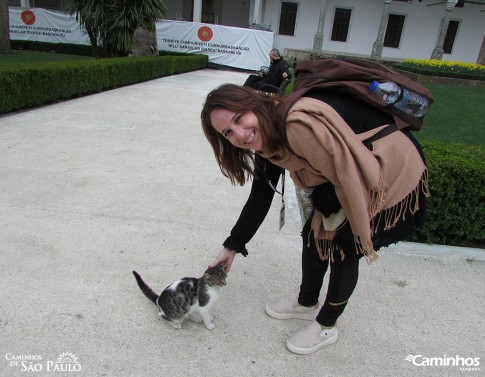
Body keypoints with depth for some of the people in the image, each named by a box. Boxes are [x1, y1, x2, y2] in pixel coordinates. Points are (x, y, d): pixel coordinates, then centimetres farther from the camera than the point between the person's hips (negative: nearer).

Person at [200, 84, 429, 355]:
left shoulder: (300, 124, -36)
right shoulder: (269, 139, -6)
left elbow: (350, 181, -31)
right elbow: (260, 198, 3)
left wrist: (321, 204, -12)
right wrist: (233, 246, 6)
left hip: (397, 175, -8)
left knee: (344, 249, 0)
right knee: (313, 234, 12)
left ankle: (326, 327, 25)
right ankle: (307, 303, 38)